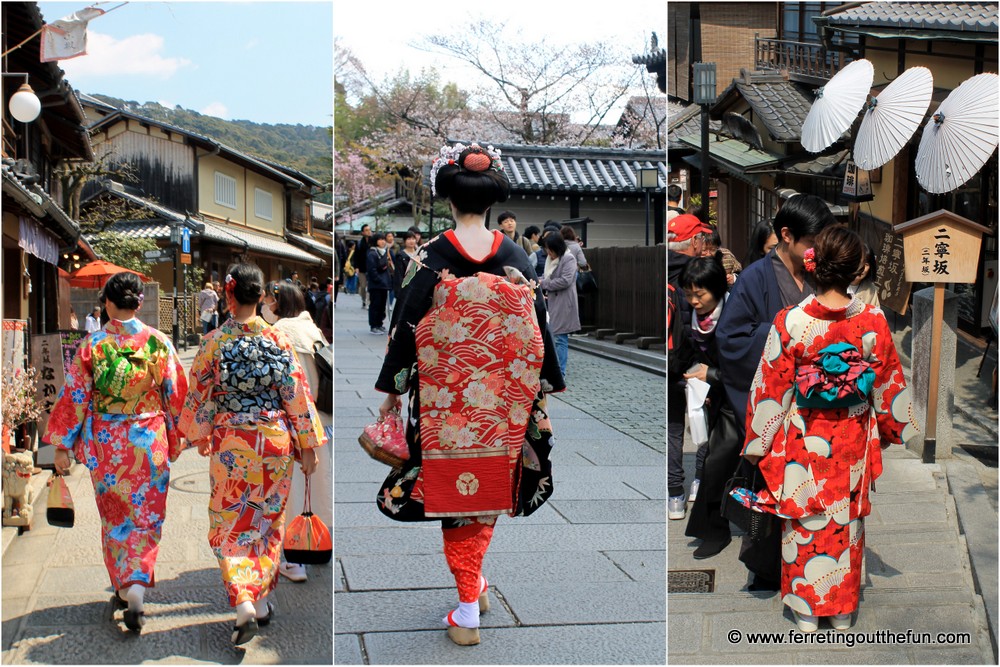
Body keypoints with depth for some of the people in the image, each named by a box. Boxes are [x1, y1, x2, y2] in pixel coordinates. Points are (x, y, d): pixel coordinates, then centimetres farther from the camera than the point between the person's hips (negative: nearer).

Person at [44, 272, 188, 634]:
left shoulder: (91, 345, -9)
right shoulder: (159, 343, -7)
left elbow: (74, 397, -6)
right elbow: (176, 395, 0)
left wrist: (62, 445, 2)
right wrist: (175, 440, 12)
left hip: (106, 444, 0)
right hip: (151, 443, 0)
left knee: (115, 518, 17)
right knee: (146, 517, 9)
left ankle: (123, 588, 26)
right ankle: (136, 587, -8)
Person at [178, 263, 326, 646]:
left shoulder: (214, 342, -7)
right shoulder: (279, 340, -5)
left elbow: (198, 395, 1)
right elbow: (297, 395, -4)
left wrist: (199, 437, 17)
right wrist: (308, 447, 3)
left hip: (232, 444, -2)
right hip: (276, 442, 2)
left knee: (231, 526, 6)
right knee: (269, 522, 17)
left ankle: (244, 605, -10)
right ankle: (264, 602, 24)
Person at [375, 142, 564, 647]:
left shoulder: (431, 256, -10)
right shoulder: (516, 256, -3)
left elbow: (407, 325, -8)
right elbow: (537, 325, 1)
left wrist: (390, 388, 3)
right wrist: (543, 386, 13)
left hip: (445, 397, -2)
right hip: (503, 397, 3)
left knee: (454, 494, 7)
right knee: (489, 489, 19)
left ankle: (468, 611, 8)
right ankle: (475, 581, 33)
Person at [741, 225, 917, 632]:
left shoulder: (789, 322, -19)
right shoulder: (874, 322, -13)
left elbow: (770, 390, -12)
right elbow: (889, 386, -1)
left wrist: (758, 445, -1)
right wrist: (895, 430, 16)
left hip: (803, 443, -2)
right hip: (852, 444, 2)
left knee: (804, 524, 14)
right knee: (846, 523, 18)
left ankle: (805, 612, 25)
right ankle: (843, 611, 31)